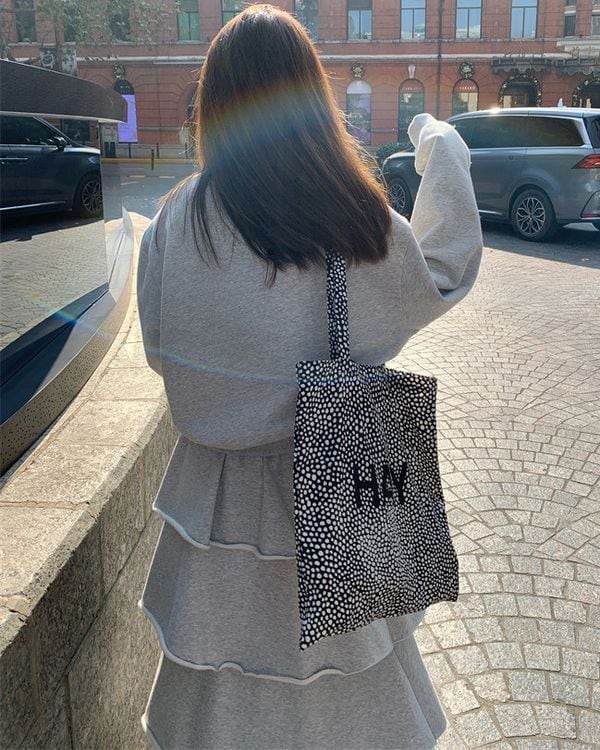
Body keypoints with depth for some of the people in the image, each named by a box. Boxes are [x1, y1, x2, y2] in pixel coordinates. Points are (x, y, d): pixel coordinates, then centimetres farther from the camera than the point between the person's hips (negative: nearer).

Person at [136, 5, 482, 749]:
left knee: (229, 674, 22)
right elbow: (444, 274, 4)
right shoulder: (361, 223, -16)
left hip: (221, 493, 1)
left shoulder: (174, 222, -15)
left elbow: (159, 350, -3)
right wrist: (443, 151, 17)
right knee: (340, 663, 24)